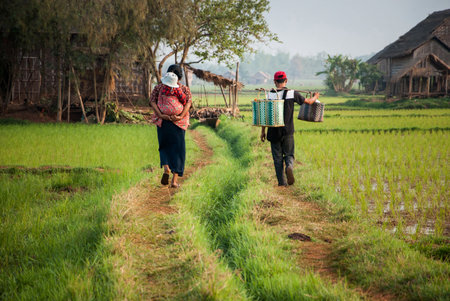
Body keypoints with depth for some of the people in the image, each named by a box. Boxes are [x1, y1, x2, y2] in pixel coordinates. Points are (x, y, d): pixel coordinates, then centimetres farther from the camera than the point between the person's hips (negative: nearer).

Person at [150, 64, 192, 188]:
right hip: (179, 122, 0)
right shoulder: (185, 89, 8)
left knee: (164, 147, 18)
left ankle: (166, 169, -10)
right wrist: (180, 117, -16)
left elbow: (152, 101, -4)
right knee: (177, 149, 6)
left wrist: (161, 115, -12)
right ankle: (175, 180, -2)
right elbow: (188, 102, -8)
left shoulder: (159, 87, 9)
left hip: (163, 122, 1)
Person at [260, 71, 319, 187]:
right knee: (289, 154, 11)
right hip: (288, 131, 0)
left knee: (277, 158, 8)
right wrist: (315, 97, 32)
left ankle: (282, 181, 6)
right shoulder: (292, 94, -3)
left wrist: (263, 131, 4)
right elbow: (308, 101, 10)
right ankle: (289, 167, -21)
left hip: (274, 131, 0)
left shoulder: (270, 95, -4)